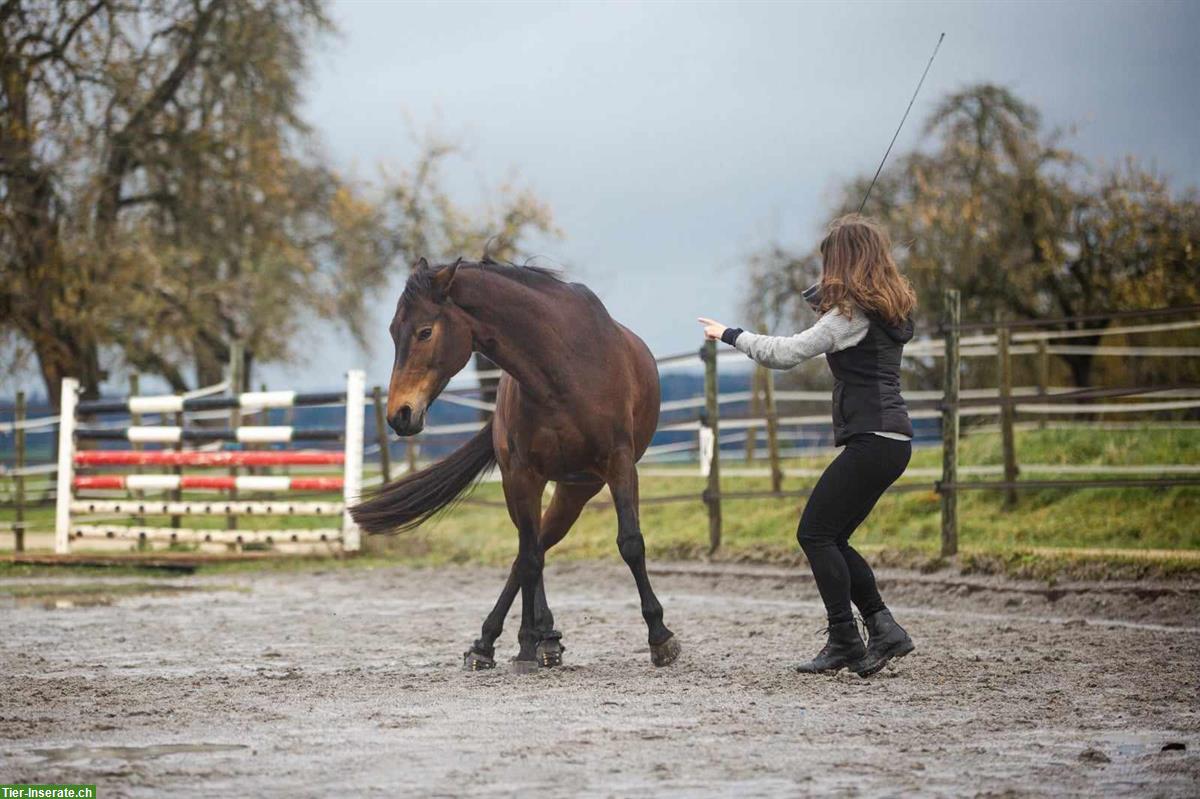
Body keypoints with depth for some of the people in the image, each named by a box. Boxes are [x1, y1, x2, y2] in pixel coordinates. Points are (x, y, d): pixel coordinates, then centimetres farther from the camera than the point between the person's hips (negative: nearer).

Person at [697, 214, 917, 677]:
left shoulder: (851, 313, -13)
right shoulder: (888, 309, 15)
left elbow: (786, 353, -16)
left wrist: (730, 335, -4)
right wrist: (825, 299, 25)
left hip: (870, 440, -10)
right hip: (891, 439, 10)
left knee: (815, 533, -5)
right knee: (831, 538, 12)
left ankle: (844, 642, -5)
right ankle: (883, 629, 7)